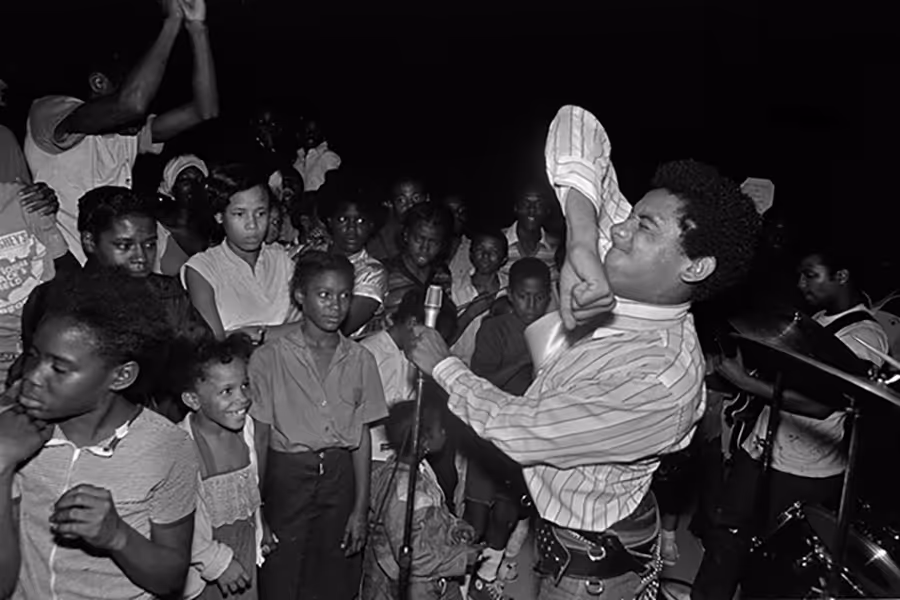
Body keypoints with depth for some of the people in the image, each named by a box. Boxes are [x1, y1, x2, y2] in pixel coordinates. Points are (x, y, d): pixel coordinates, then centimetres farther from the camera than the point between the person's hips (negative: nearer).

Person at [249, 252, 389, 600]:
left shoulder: (360, 359, 2)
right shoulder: (269, 358, -6)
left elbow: (362, 436, 4)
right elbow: (259, 437, -3)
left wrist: (360, 508, 3)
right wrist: (256, 509, -4)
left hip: (340, 478, 3)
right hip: (287, 477, -2)